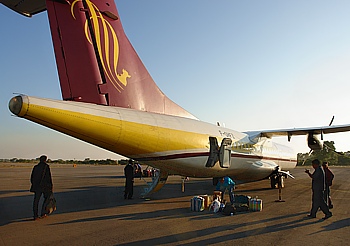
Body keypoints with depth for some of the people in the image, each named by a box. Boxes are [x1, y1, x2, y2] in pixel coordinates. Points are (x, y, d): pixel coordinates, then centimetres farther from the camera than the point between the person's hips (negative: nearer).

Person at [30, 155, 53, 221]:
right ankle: (43, 213, 10)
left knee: (36, 200, 6)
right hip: (45, 186, -4)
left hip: (36, 186, 4)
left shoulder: (35, 167, 9)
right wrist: (51, 185, 0)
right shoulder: (46, 166, -7)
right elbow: (49, 176, -9)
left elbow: (32, 178, 12)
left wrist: (34, 184, 24)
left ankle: (35, 216, 6)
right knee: (47, 198, 14)